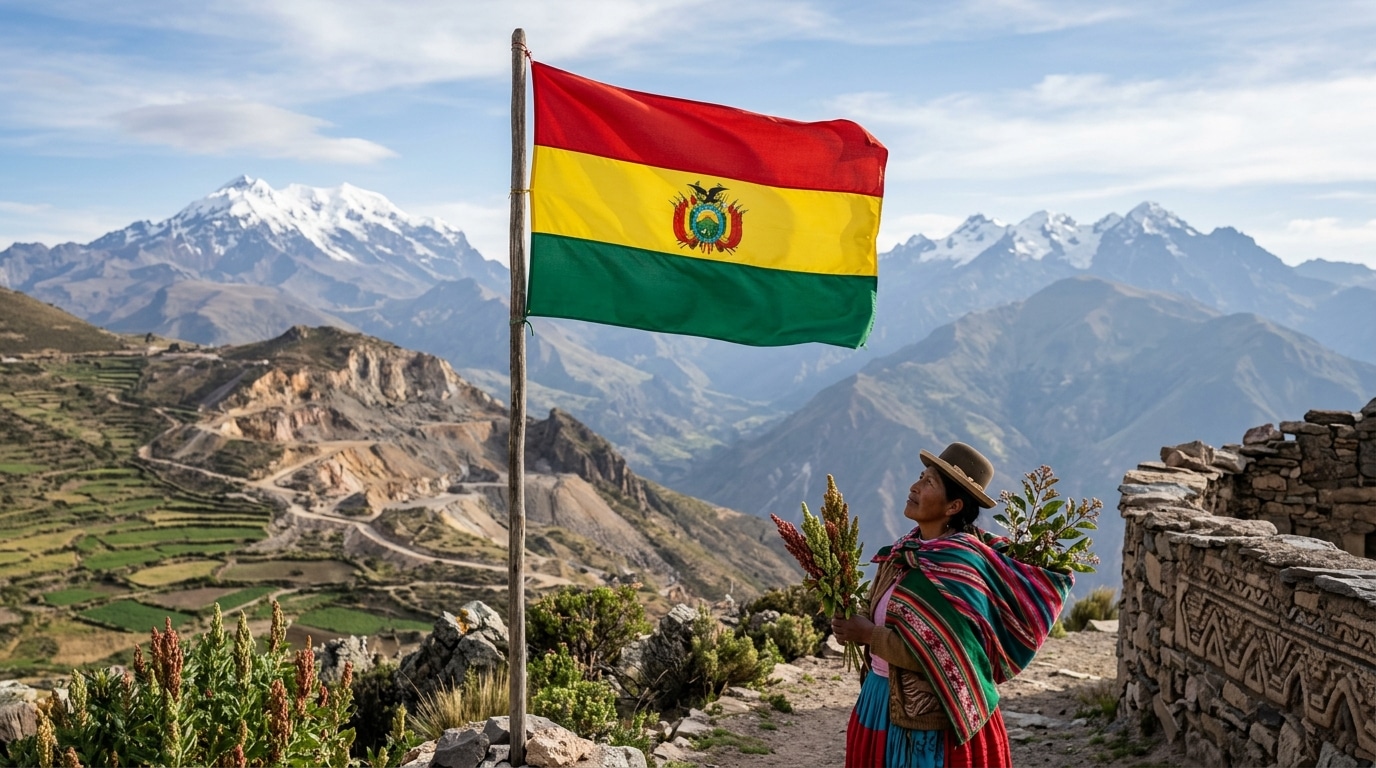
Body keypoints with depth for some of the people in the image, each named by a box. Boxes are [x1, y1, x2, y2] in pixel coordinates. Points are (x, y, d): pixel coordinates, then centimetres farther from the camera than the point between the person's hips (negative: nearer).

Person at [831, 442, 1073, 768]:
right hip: (883, 701, 8)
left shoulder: (958, 567, -22)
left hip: (932, 720, -8)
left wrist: (869, 635, -17)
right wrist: (856, 617, -6)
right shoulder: (909, 549, 4)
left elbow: (940, 659, -26)